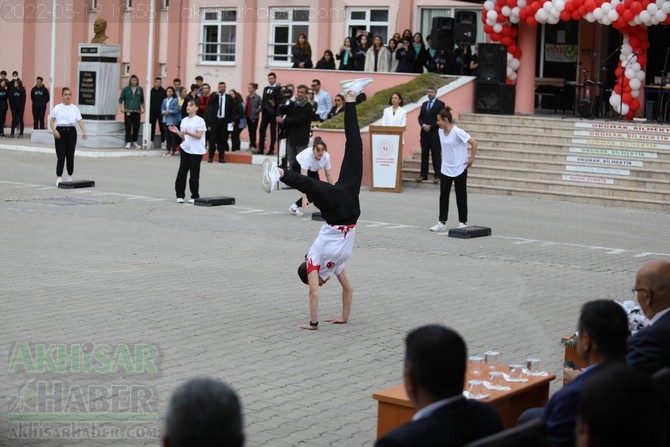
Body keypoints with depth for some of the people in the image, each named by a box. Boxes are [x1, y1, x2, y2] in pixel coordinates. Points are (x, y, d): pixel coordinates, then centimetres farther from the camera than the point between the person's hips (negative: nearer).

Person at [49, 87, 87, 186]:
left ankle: (70, 176, 22)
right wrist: (54, 130, -17)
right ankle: (59, 178, -8)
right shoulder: (57, 107, 4)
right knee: (61, 156, -8)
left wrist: (83, 131, -18)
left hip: (71, 131, 2)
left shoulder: (75, 108, 7)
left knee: (70, 155, 6)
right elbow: (51, 121, 1)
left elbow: (80, 120, -2)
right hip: (60, 131, -2)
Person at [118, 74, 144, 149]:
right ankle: (128, 142, -5)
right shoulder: (125, 89, 3)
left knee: (136, 127, 3)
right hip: (128, 111, -3)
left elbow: (142, 100, 18)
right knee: (128, 127, -6)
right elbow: (121, 98, 3)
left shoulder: (140, 89, 10)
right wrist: (121, 107, -6)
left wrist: (143, 108, 15)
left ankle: (134, 142, 13)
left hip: (137, 111, 3)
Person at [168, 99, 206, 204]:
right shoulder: (184, 120, 11)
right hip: (185, 149, 5)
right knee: (182, 172, 2)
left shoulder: (199, 120, -7)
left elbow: (199, 136, -14)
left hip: (196, 151, -5)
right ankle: (180, 195, 9)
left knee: (194, 174, 0)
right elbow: (183, 137, 15)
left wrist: (188, 133, -27)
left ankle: (195, 196, 11)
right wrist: (177, 132, -3)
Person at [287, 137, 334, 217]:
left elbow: (328, 176, -14)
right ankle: (294, 207, -9)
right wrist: (304, 197, -50)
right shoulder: (307, 155, -41)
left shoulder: (326, 156, -27)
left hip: (312, 171, 5)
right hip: (298, 168, -5)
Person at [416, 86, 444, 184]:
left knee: (436, 155, -3)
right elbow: (420, 117, 12)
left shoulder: (440, 104, -2)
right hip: (424, 133, 5)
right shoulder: (424, 104, 16)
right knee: (424, 154, 7)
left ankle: (437, 175, 1)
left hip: (435, 133, -5)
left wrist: (430, 126, -13)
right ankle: (423, 174, 11)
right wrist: (423, 125, -7)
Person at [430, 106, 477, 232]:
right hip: (445, 169, 7)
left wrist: (471, 159, -14)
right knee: (443, 196, 4)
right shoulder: (440, 132, 3)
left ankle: (463, 222, 13)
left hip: (459, 169, -7)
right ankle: (442, 223, 9)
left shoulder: (457, 132, -19)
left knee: (461, 197, 3)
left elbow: (474, 143, -18)